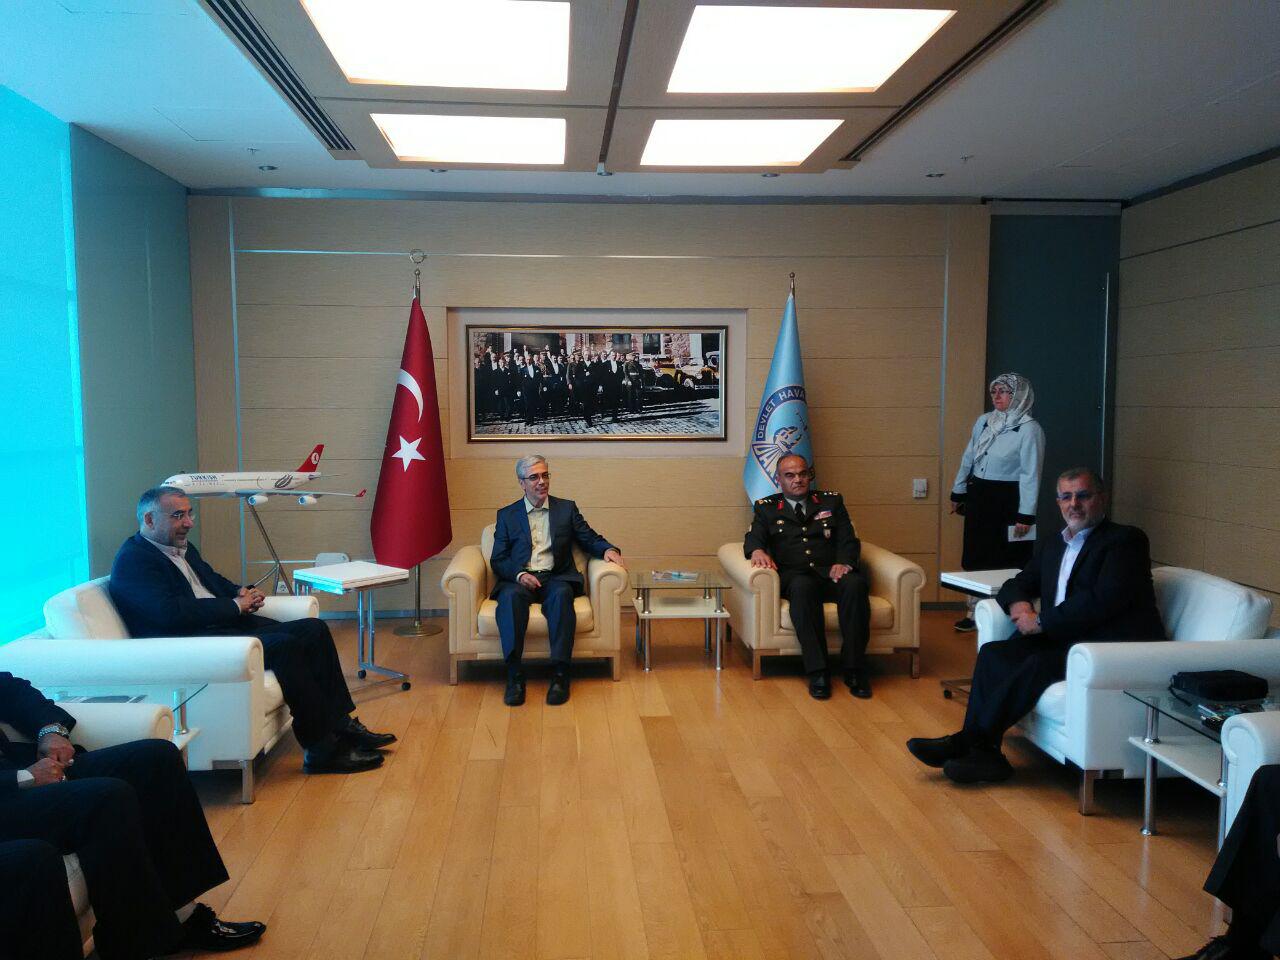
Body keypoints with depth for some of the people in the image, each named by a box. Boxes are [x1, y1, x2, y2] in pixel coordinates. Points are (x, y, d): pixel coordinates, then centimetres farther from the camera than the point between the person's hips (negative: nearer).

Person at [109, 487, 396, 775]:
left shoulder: (183, 548, 19)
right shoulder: (133, 560, -10)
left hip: (226, 623, 10)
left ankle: (340, 724, 0)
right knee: (284, 645, -28)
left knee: (314, 629, -3)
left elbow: (215, 581, 30)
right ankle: (322, 749, -20)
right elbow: (169, 613, -22)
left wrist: (241, 593, 6)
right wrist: (235, 605, -16)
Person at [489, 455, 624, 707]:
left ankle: (560, 674, -38)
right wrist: (520, 574, -11)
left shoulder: (566, 508, 18)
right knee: (510, 596, -35)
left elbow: (590, 539, 17)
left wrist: (608, 549, -7)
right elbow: (498, 560, 10)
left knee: (561, 594, -36)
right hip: (519, 580, 0)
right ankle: (514, 675, -37)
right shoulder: (506, 515, 16)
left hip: (556, 578, 0)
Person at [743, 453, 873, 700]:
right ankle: (818, 672, -35)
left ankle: (854, 669, -26)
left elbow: (848, 540, 12)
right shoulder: (766, 508, 19)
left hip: (832, 573, 2)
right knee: (803, 586, -38)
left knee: (856, 584, -33)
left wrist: (844, 562, -11)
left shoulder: (831, 501, 22)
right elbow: (753, 539, 4)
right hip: (793, 576, -2)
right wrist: (757, 550, -21)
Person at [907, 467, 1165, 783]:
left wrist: (1041, 622, -14)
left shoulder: (1126, 540, -4)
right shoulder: (1053, 545, 20)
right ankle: (980, 751, -20)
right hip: (1063, 639, 7)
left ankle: (968, 742, -20)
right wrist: (1018, 603, -4)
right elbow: (1016, 584, 22)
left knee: (1038, 664, -29)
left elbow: (1104, 600, -18)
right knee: (993, 652, -15)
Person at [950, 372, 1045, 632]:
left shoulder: (1029, 429, -11)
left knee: (1006, 561, 0)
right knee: (975, 556, 11)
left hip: (1007, 502, -6)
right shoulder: (984, 421, 7)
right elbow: (968, 459, 16)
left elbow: (1031, 475, -14)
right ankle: (975, 612, 23)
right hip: (978, 496, 6)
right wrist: (958, 492, 18)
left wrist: (1026, 515, -18)